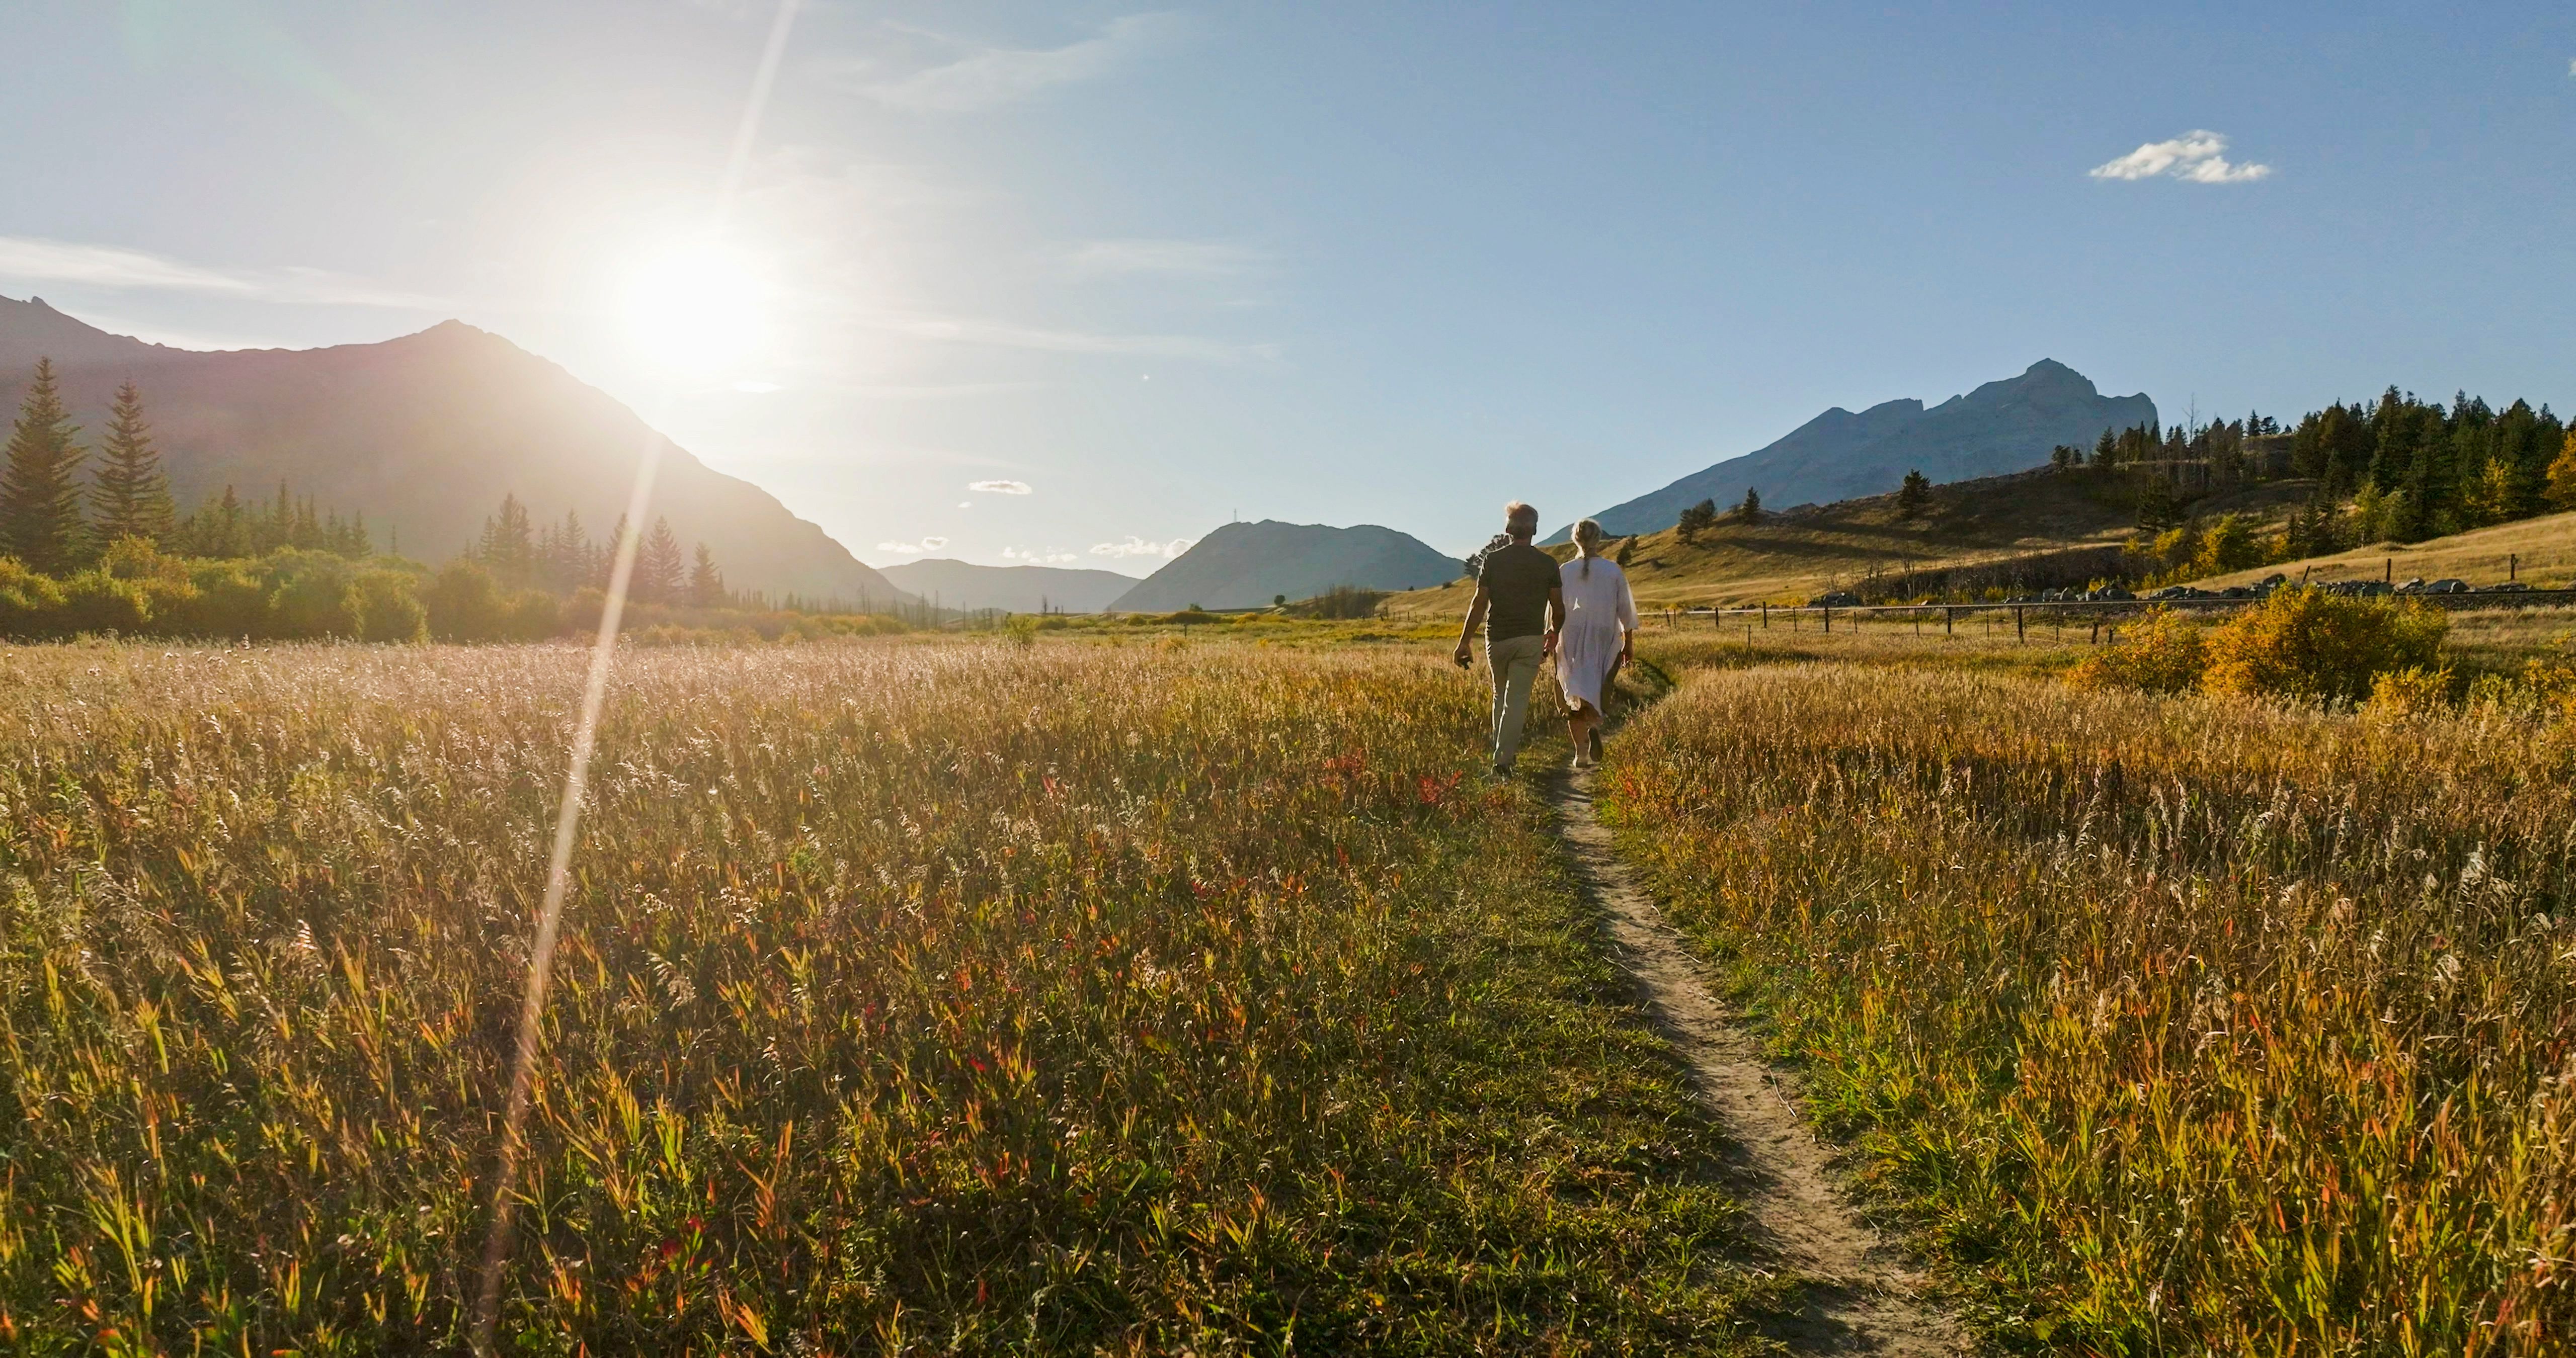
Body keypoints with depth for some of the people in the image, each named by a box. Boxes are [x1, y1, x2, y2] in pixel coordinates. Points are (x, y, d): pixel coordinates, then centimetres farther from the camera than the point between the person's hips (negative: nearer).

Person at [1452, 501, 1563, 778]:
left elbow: (1479, 603, -5)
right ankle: (1503, 760, -9)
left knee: (1501, 695, 20)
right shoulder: (1547, 563, 1)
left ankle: (1505, 749, 26)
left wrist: (1464, 641, -2)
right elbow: (1558, 607, 5)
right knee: (1517, 699, -2)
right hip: (1531, 639, -1)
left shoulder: (1492, 560, -1)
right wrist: (1553, 633, 24)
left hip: (1497, 638, 1)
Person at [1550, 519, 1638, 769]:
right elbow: (1625, 608, 3)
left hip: (1571, 640, 0)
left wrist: (1551, 638, 8)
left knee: (1575, 695, 7)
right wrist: (1629, 640, 13)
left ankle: (1581, 752, 1)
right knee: (1601, 690, 14)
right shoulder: (1613, 570, -1)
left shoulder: (1565, 571, -3)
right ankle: (1595, 725, -17)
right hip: (1605, 639, 0)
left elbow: (1555, 608, -2)